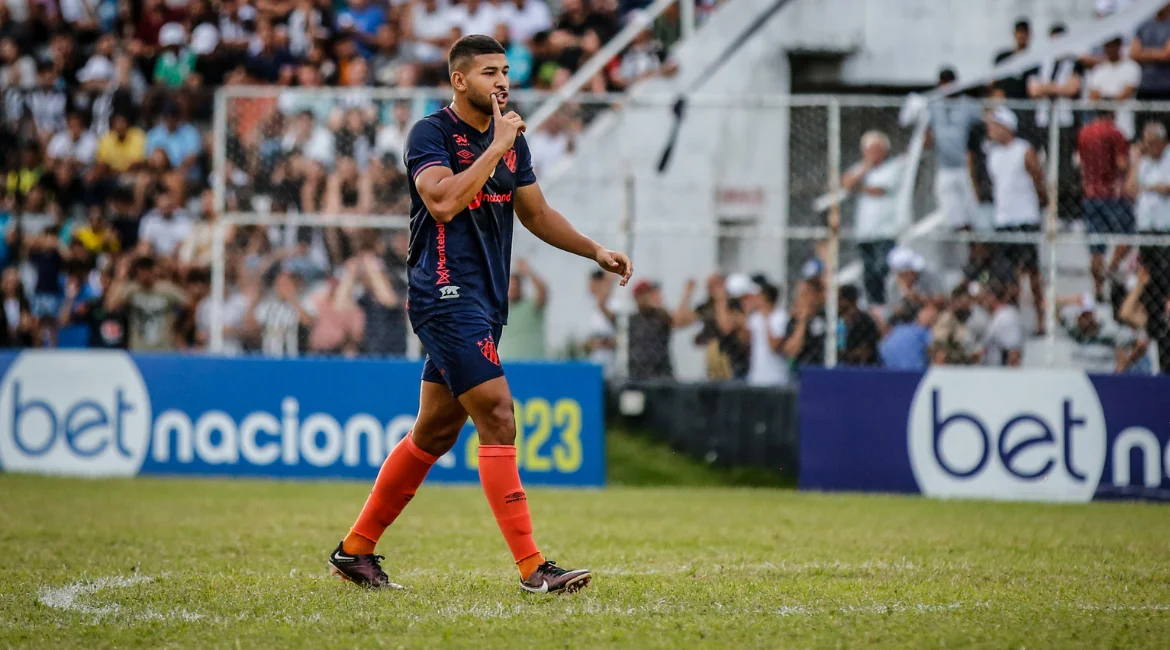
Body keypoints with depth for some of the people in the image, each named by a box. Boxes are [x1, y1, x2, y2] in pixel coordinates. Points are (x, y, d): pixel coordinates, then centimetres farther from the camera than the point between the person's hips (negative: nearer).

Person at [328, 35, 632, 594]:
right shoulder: (430, 134, -9)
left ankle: (356, 550, 22)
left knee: (434, 432, 13)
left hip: (484, 304, 9)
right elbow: (443, 202, -25)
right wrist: (496, 148, -20)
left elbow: (535, 213, 24)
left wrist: (596, 252, 14)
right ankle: (532, 567, -17)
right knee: (497, 417, -15)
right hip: (446, 295, -9)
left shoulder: (511, 139, 14)